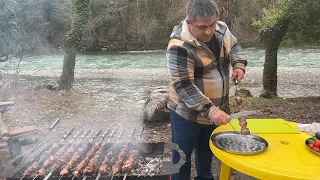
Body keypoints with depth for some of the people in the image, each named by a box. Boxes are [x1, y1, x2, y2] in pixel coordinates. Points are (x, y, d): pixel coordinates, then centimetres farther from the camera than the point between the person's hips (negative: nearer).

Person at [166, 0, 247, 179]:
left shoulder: (222, 29, -5)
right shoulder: (180, 46, -27)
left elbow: (234, 46, 16)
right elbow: (183, 86, -29)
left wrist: (239, 65, -3)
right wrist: (210, 110, -35)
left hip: (216, 109, 7)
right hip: (187, 113, -6)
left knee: (207, 151, 26)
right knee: (183, 155, 11)